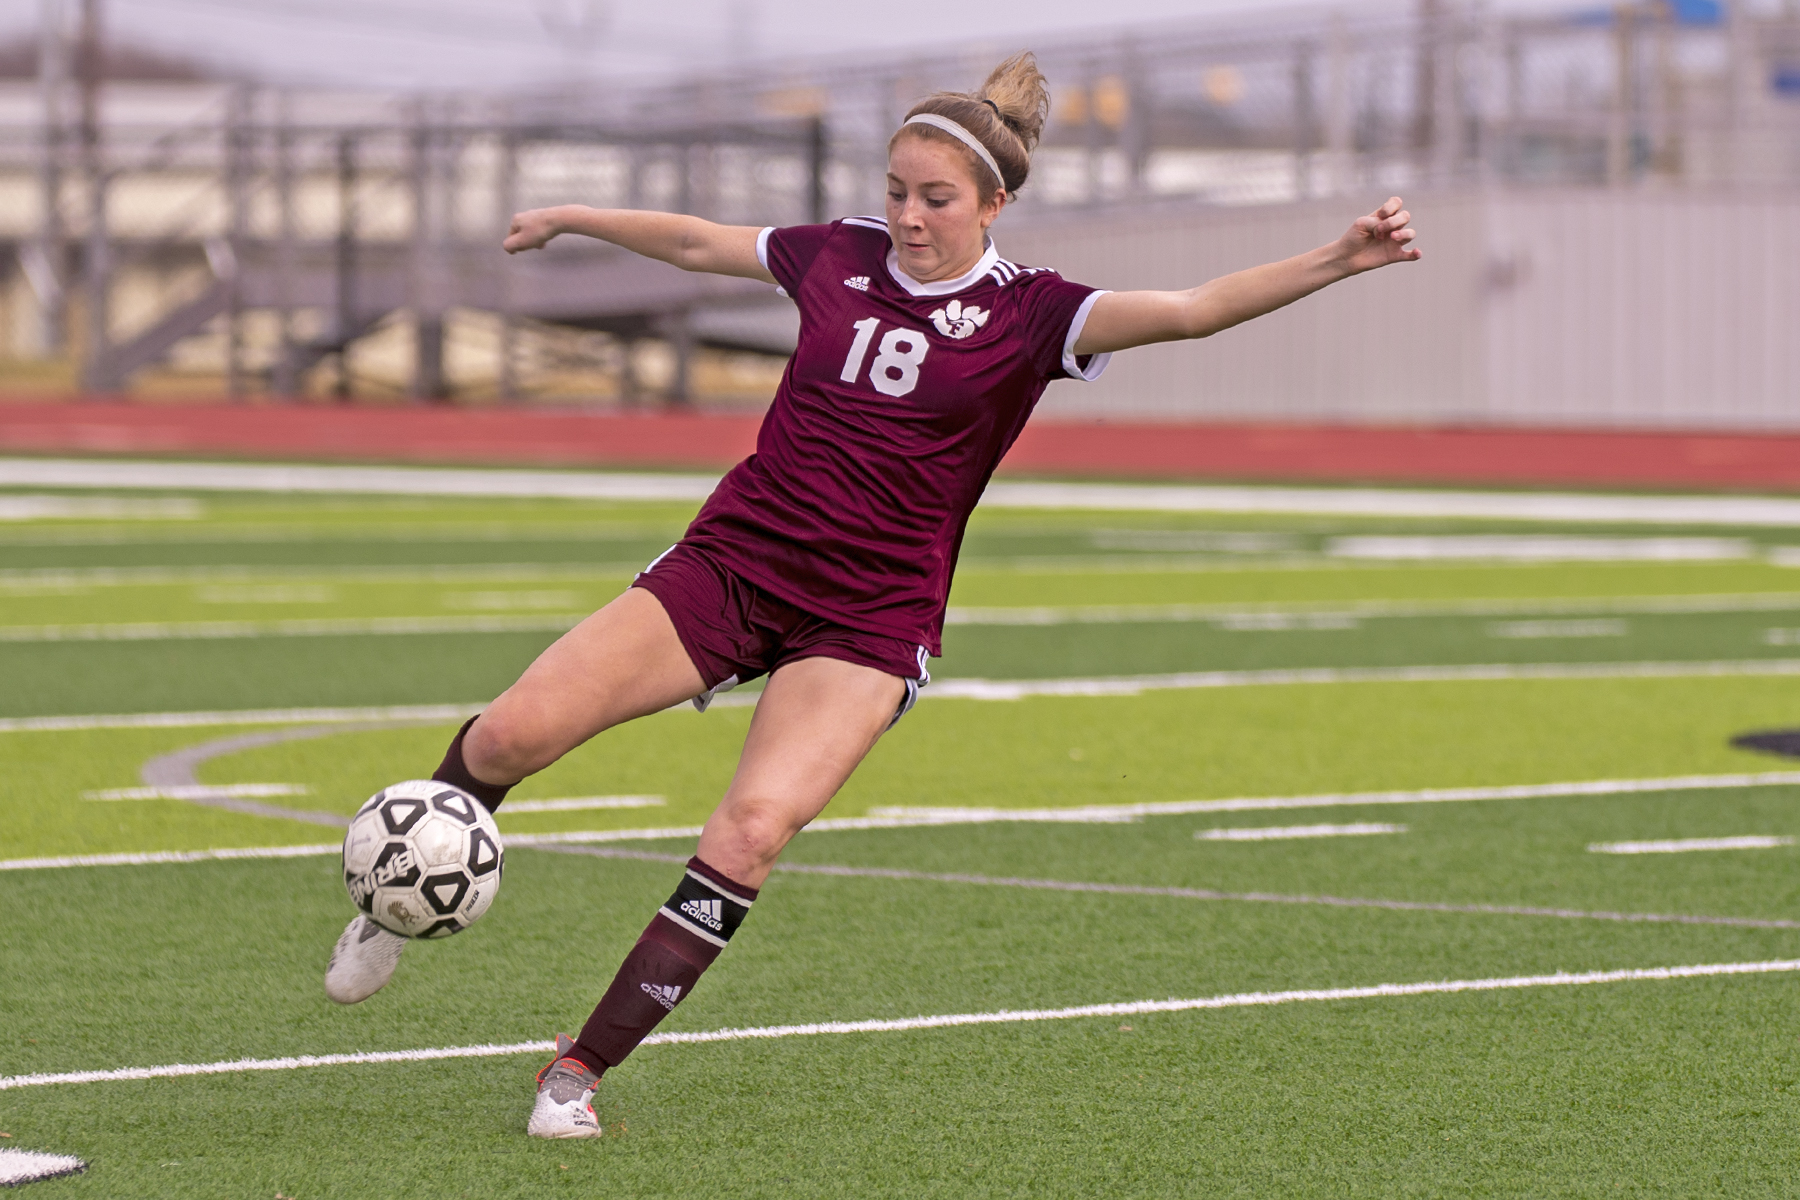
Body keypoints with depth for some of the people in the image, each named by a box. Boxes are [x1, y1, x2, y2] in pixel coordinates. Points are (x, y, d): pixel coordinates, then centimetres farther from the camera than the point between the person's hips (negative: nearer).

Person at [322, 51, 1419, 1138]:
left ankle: (584, 1069, -14)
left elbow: (1187, 310, -20)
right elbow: (697, 242, 23)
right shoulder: (840, 257, 5)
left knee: (753, 828, -26)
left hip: (868, 625, -3)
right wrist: (570, 217, 36)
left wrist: (1335, 262, -35)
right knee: (513, 734, -12)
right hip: (731, 560, 3)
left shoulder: (1029, 314, -6)